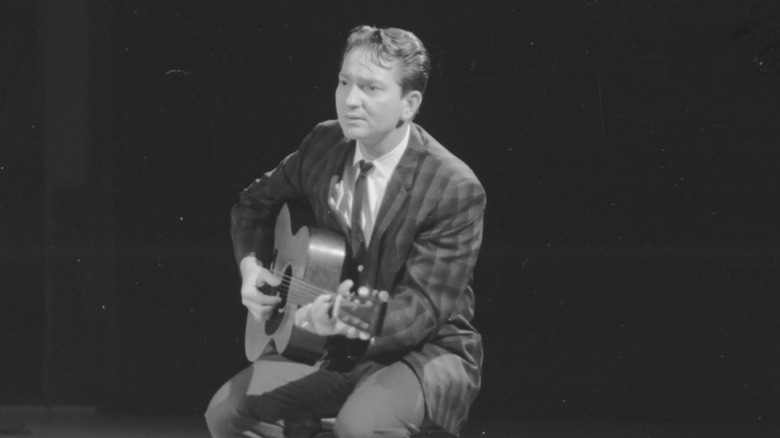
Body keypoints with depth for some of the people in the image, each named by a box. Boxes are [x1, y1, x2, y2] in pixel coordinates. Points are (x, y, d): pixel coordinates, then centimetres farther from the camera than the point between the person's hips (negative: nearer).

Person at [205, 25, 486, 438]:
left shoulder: (455, 189, -19)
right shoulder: (323, 145, -1)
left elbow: (423, 308, -22)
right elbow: (256, 202, 18)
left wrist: (352, 321, -42)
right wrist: (251, 264, -2)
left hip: (423, 352, -6)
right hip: (336, 351, 6)